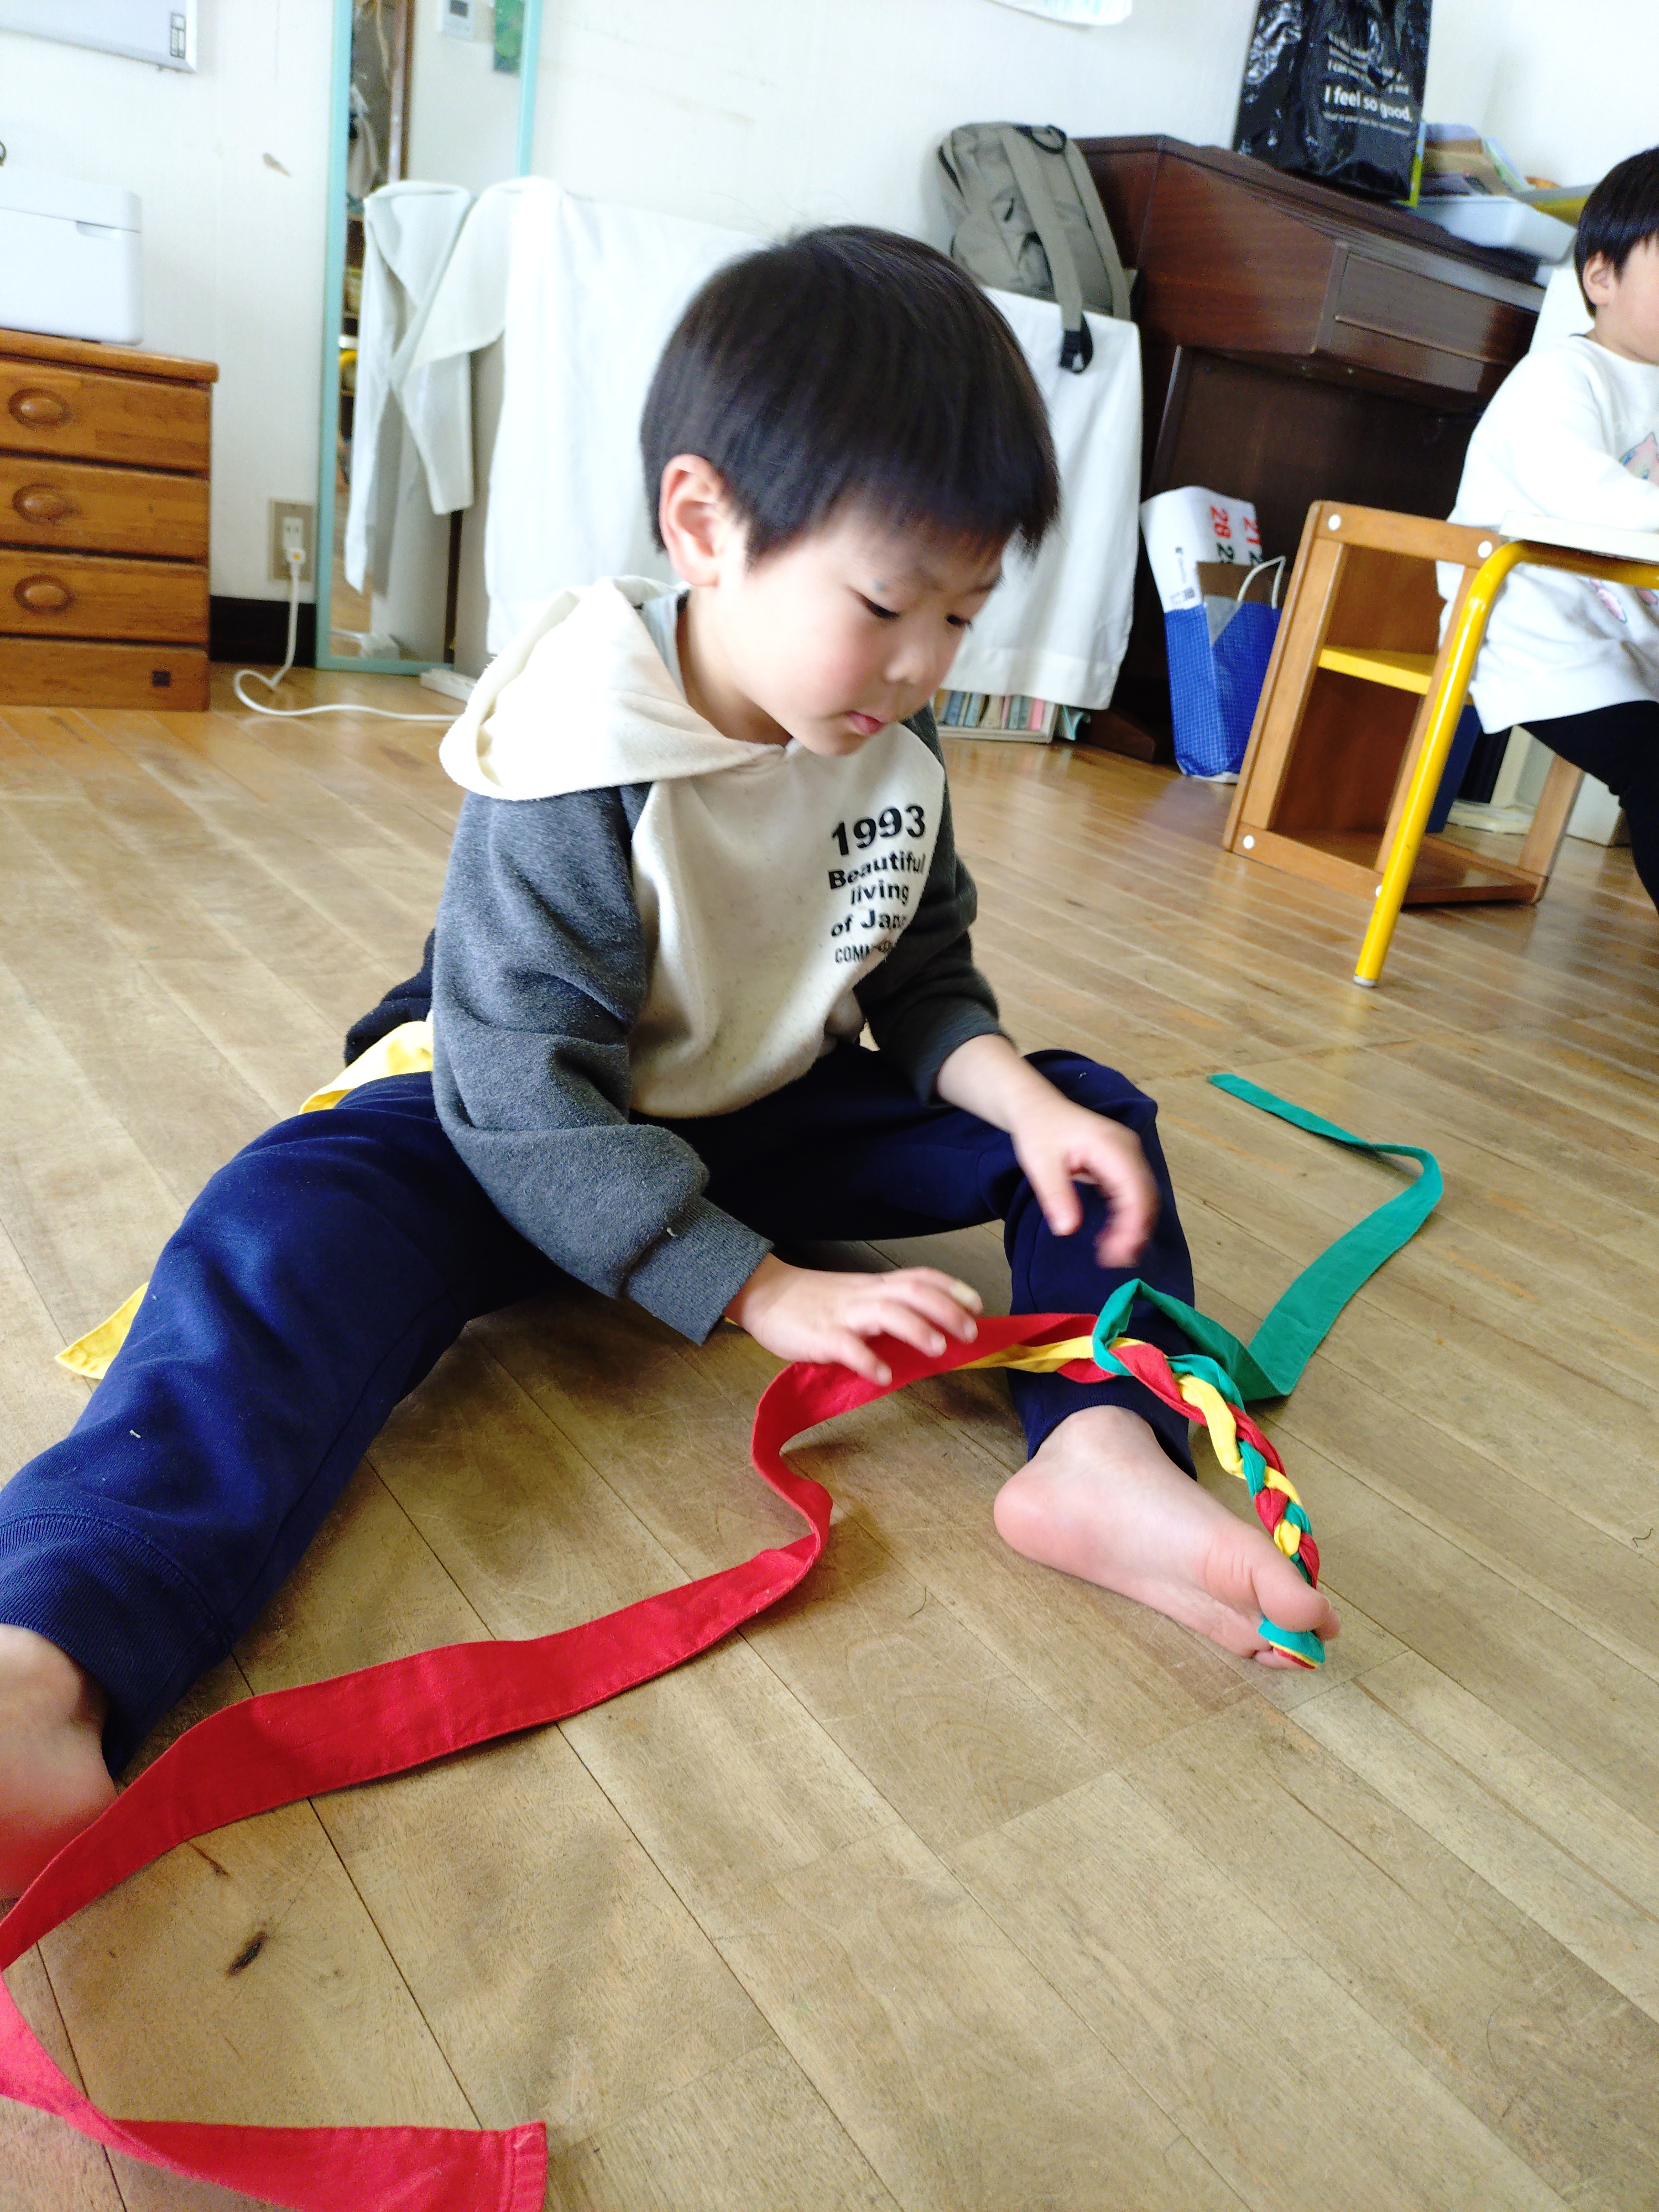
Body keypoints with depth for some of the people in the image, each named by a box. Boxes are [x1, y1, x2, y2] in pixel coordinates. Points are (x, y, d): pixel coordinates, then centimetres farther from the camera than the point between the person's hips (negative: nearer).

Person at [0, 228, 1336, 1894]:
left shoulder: (898, 752, -5)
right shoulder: (576, 773, -24)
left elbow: (926, 982, 6)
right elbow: (523, 1095, -26)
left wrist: (1018, 1094, -17)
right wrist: (764, 1293, -30)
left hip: (774, 1129, 6)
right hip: (522, 1141, -5)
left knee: (1090, 1124, -4)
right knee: (296, 1226, -35)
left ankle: (1102, 1447, -28)